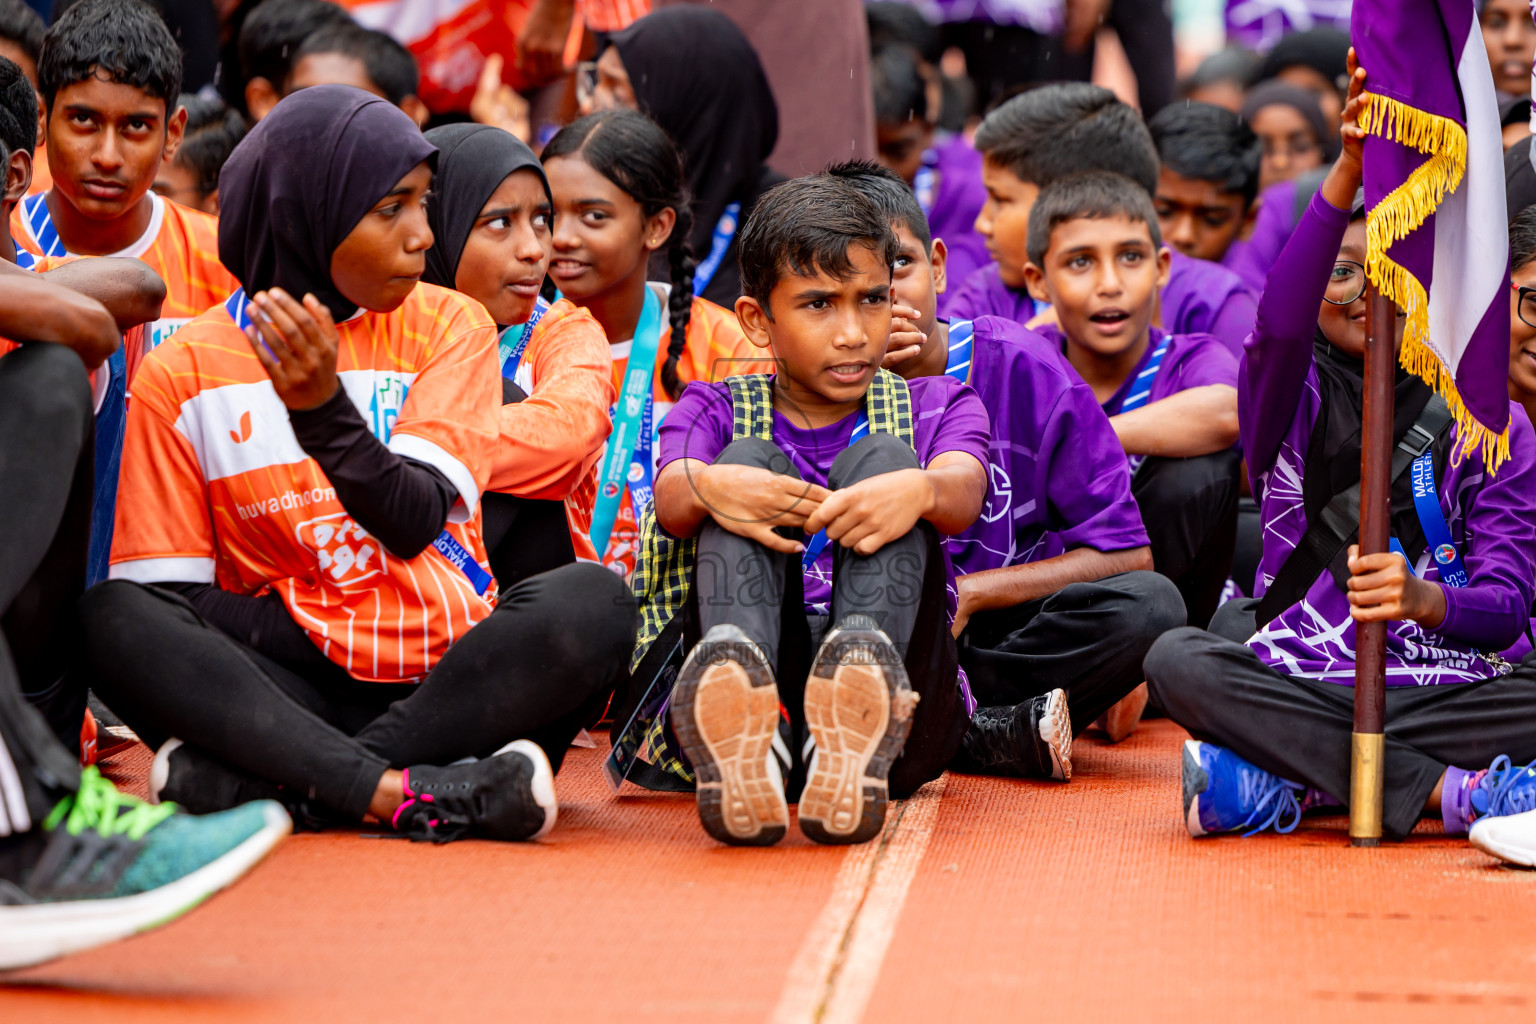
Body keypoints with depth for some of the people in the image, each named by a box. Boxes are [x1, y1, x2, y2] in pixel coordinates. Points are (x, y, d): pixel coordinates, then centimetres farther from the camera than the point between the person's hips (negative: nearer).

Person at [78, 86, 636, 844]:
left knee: (591, 602, -28)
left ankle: (248, 780, -30)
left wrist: (324, 408, -27)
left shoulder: (448, 327, 5)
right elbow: (164, 593, 0)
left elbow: (414, 523, -10)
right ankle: (404, 794, -37)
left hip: (443, 680, 1)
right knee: (112, 619, -26)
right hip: (293, 681, -1)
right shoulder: (184, 374, 2)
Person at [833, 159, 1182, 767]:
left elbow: (1125, 556, -7)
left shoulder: (1022, 369, -6)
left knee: (1150, 605, -30)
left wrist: (968, 593, -15)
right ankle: (1006, 733, -25)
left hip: (1006, 626, 0)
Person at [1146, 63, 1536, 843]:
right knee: (1179, 660, -30)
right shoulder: (1296, 399, 9)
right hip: (1301, 683, 0)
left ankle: (1291, 785, -29)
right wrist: (1348, 170, -30)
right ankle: (1449, 793, -32)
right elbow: (1279, 326, -17)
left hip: (1446, 685, 0)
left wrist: (1424, 598, -24)